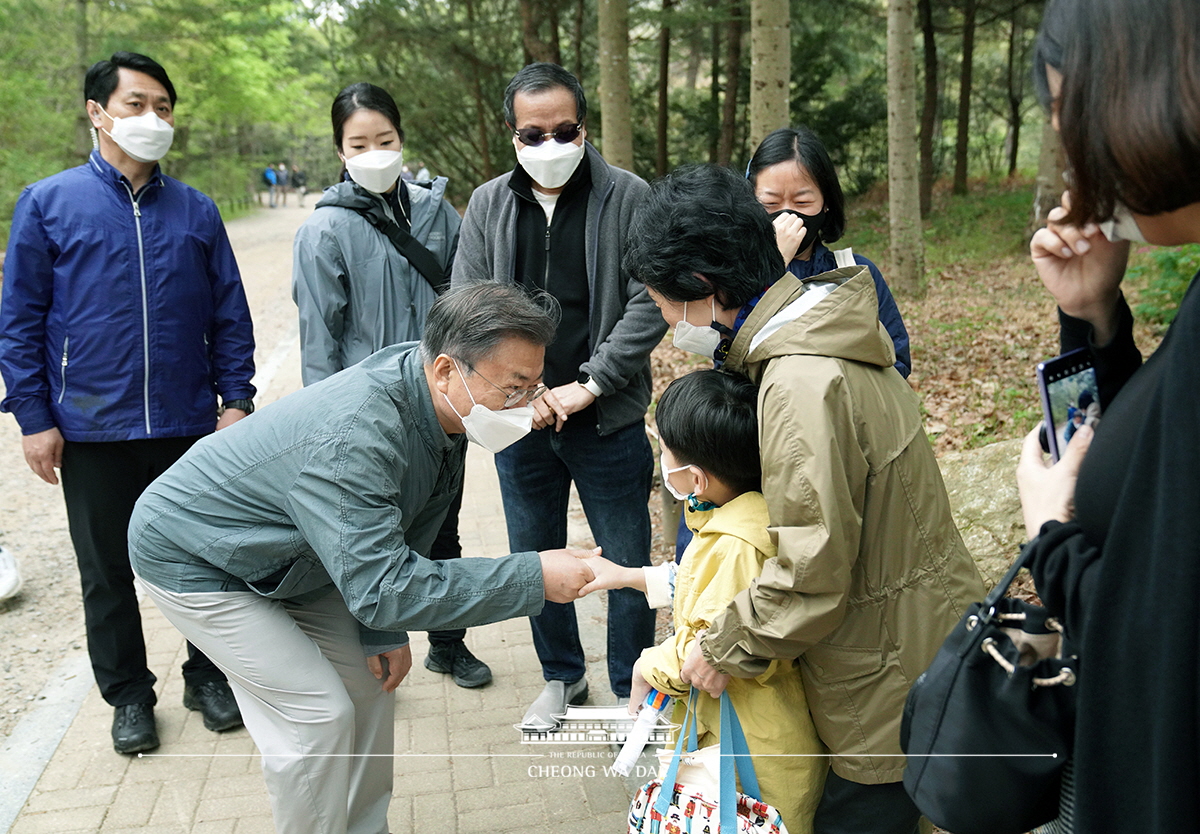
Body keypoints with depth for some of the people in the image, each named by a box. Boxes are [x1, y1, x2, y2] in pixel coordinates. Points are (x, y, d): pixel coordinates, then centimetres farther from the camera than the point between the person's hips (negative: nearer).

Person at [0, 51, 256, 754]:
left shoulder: (196, 212, 6)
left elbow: (231, 317, 7)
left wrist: (237, 399, 0)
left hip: (189, 426, 1)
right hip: (92, 431, -1)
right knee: (108, 571, 11)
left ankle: (208, 676, 31)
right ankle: (129, 695, 29)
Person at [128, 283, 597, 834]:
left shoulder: (438, 403, -14)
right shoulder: (351, 439, -41)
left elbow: (407, 530, 0)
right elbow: (382, 589, -43)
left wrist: (386, 632, -2)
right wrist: (533, 579, -42)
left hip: (292, 556, 8)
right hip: (190, 557, -8)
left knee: (370, 680, 8)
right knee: (316, 713, -11)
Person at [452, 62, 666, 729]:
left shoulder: (628, 198, -5)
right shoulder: (488, 205, 4)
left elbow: (649, 303, -10)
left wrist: (589, 384, -15)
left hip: (609, 421, -3)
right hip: (518, 419, 3)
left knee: (627, 562, 6)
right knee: (535, 556, 16)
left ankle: (633, 691, 28)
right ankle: (562, 676, 37)